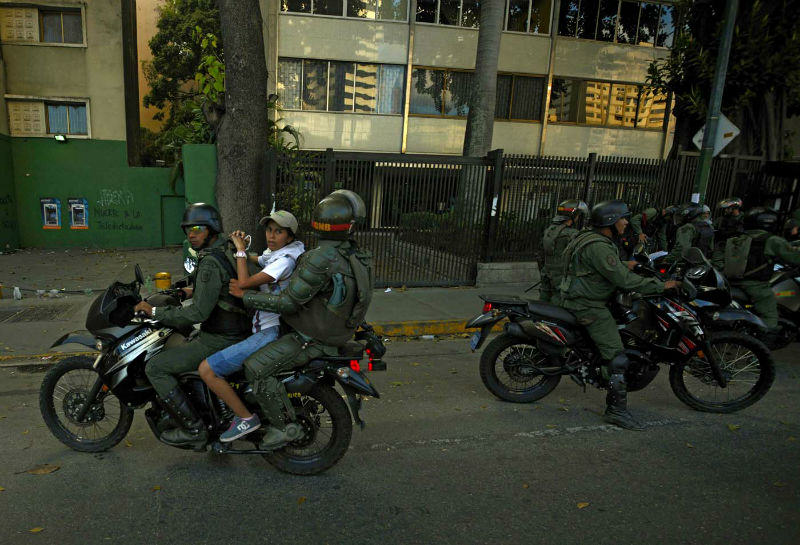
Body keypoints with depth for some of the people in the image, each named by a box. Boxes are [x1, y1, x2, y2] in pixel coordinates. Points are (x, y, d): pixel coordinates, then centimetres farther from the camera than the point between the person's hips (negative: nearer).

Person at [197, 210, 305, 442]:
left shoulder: (286, 260, -17)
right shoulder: (272, 253, 13)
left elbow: (244, 283, -23)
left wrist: (241, 249, -12)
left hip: (269, 333, -10)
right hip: (263, 327, 10)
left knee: (206, 369, -14)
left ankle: (246, 417, -4)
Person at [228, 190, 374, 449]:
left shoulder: (322, 257, -27)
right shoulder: (358, 255, 0)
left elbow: (290, 302, -23)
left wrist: (246, 295, -12)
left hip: (312, 338, -10)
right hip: (336, 330, 10)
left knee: (256, 368, -11)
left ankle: (284, 425, -1)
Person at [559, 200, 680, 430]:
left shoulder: (591, 238, 12)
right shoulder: (598, 247, -22)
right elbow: (623, 280, -24)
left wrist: (625, 266, 22)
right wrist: (661, 286, -17)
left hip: (577, 298, 11)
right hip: (588, 306, -11)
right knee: (618, 357, -12)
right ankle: (617, 409, -9)